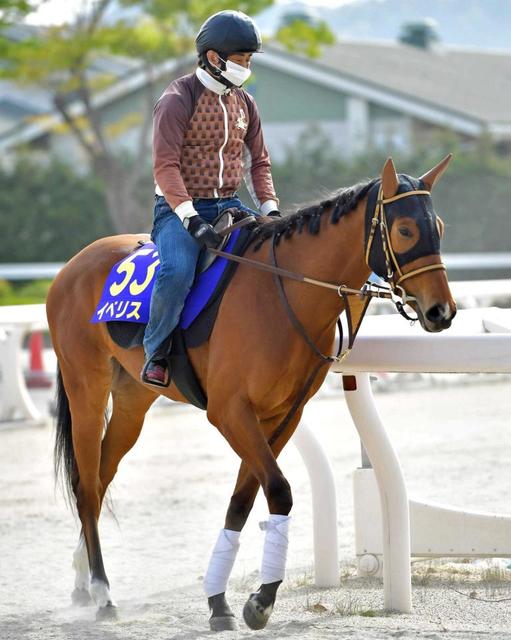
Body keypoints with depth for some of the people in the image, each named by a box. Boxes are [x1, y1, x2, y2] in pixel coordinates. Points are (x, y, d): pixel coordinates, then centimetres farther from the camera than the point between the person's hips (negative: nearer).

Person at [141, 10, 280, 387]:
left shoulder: (244, 103, 11)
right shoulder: (178, 100, -10)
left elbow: (258, 163, 15)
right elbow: (165, 167, -18)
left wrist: (270, 210, -2)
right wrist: (191, 220, -28)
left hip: (228, 206, 6)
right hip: (179, 209, -6)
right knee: (177, 271, -34)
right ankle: (156, 353, -15)